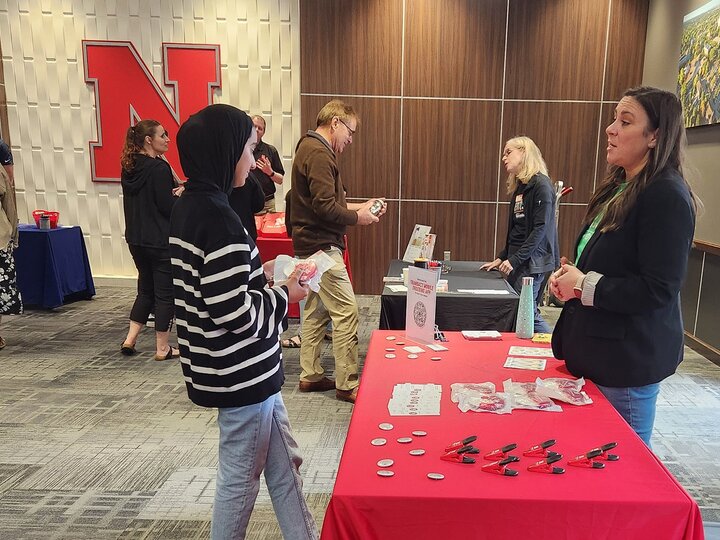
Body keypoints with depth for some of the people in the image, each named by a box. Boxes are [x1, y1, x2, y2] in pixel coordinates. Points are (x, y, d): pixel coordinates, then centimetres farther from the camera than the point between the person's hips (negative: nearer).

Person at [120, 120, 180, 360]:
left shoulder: (129, 168, 7)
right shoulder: (159, 167, -17)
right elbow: (168, 207, -18)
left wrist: (173, 193, 11)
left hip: (136, 239, 8)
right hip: (161, 241, -8)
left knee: (146, 288, 20)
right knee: (165, 292, 4)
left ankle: (130, 339, 20)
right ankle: (162, 348, 12)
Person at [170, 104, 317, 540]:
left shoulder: (188, 208, 4)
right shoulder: (219, 219, -24)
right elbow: (236, 315, -26)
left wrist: (258, 273, 7)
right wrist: (284, 295, -11)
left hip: (231, 368, 9)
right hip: (242, 373, -9)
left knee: (283, 463, 21)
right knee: (241, 479, 12)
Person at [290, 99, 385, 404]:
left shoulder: (310, 148, 17)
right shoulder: (319, 153, -16)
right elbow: (325, 207, -23)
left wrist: (359, 206, 12)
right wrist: (357, 217, -9)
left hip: (312, 246, 11)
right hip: (322, 246, -11)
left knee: (316, 311, 14)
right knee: (346, 311, -7)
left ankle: (310, 376, 23)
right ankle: (347, 384, 0)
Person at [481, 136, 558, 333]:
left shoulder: (541, 185, -10)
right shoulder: (519, 187, 16)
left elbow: (541, 228, -17)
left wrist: (515, 259, -19)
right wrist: (501, 258, 14)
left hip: (532, 262, -8)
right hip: (516, 262, 8)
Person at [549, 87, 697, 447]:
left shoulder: (667, 196, -18)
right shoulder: (621, 187, 10)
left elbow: (658, 291, -23)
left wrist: (585, 286, -17)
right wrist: (568, 277, 2)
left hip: (629, 362, -9)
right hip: (595, 350, 9)